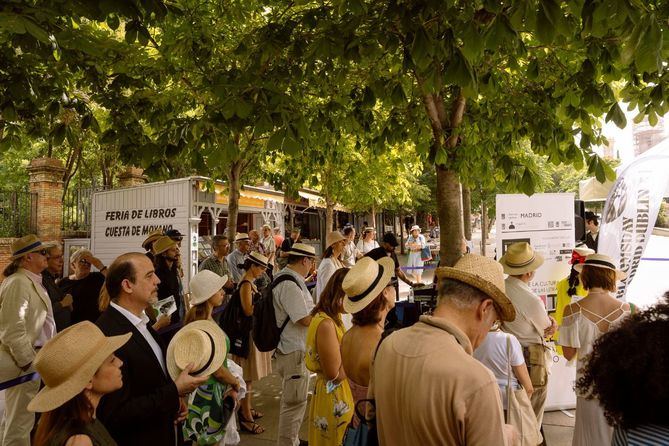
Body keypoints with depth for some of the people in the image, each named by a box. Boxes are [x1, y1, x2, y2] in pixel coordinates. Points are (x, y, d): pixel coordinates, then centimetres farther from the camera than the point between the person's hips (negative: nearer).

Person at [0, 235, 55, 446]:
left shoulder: (33, 281, 9)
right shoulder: (18, 283, -19)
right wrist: (28, 363, -20)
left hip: (31, 356, 10)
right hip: (23, 361, -10)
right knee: (20, 421, 1)